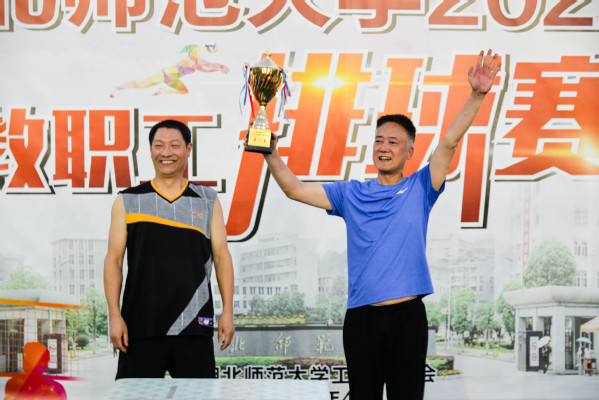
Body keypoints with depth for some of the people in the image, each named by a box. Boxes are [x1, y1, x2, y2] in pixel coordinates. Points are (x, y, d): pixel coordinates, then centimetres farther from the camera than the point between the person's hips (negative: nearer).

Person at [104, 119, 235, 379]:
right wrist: (114, 315, -2)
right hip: (140, 325, -1)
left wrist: (228, 311, 1)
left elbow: (222, 257, 10)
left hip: (194, 326, 1)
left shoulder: (207, 201, 11)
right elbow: (113, 260, 6)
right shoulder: (127, 201, 7)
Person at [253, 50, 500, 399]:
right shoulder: (351, 194, 10)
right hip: (362, 316, 1)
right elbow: (295, 189, 7)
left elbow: (450, 143, -6)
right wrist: (272, 153, -7)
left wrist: (476, 96, -17)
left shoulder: (419, 189, 6)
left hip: (408, 315, -1)